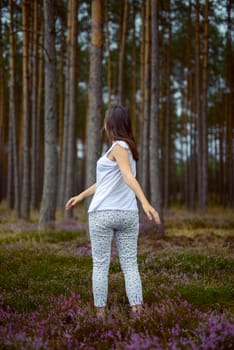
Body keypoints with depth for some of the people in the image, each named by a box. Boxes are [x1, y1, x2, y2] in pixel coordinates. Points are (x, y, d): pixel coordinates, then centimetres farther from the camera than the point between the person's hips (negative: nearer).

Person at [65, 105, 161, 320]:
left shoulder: (119, 147, -9)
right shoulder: (128, 148, 15)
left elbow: (129, 177, -25)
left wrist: (145, 202, -37)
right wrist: (81, 196, 27)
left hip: (103, 214, -7)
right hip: (128, 214, 7)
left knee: (100, 265, 2)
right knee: (130, 265, 3)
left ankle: (100, 314, 4)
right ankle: (137, 312, -5)